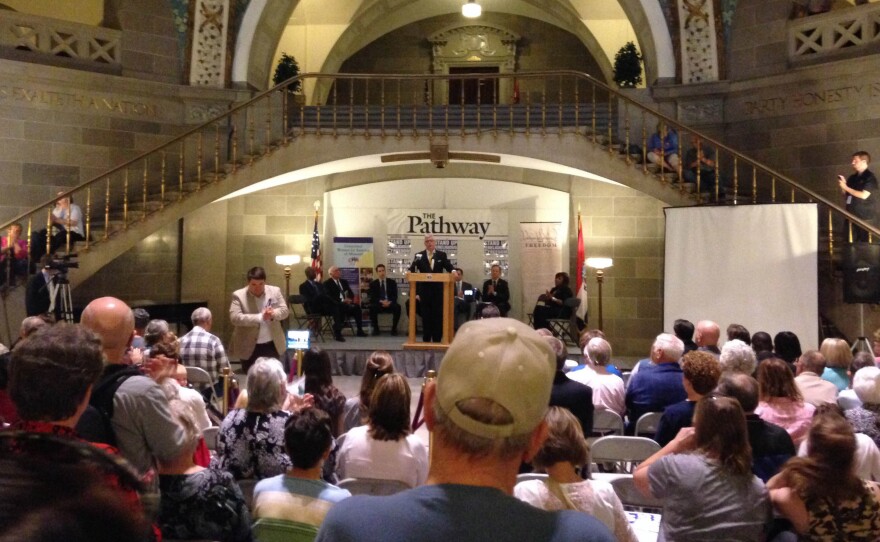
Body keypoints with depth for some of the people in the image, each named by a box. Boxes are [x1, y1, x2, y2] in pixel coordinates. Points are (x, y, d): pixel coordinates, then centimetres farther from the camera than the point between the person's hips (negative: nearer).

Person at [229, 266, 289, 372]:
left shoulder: (275, 291, 2)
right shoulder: (239, 295, -8)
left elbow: (285, 310, 1)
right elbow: (235, 317, -18)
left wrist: (274, 313, -22)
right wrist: (260, 317, -26)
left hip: (272, 345, 3)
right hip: (249, 347, -2)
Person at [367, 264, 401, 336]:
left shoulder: (392, 282, 9)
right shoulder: (373, 283, 8)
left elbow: (395, 296, 1)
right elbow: (373, 297, -2)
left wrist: (389, 302, -20)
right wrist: (381, 301, -21)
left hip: (389, 304, 0)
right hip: (378, 304, 0)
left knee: (397, 307, -32)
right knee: (372, 307, -34)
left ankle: (394, 329, -19)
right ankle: (375, 328, -17)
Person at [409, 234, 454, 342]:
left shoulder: (442, 255, 7)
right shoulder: (419, 255, 4)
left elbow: (449, 267, -3)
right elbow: (413, 268, -8)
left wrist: (453, 271, -25)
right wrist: (410, 272, -30)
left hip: (438, 290, 0)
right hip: (424, 290, 0)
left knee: (438, 315, 2)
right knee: (426, 315, 4)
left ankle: (437, 339, 8)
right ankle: (426, 340, 10)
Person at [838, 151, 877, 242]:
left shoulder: (870, 177, -7)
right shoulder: (852, 177, 12)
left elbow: (864, 195, -18)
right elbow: (846, 193, 18)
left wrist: (846, 187, -14)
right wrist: (842, 185, -1)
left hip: (865, 216, -6)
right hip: (851, 215, 6)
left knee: (864, 242, -3)